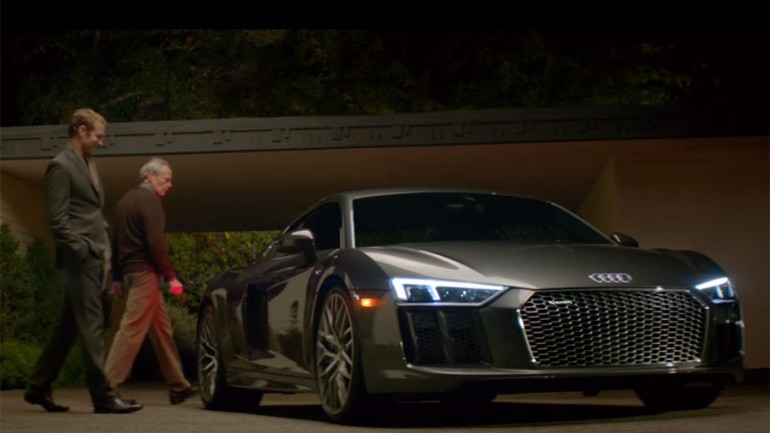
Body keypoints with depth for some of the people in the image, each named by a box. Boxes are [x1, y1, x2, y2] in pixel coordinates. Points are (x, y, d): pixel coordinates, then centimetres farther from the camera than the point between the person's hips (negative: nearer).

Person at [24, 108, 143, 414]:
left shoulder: (88, 164, 19)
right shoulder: (61, 166, -9)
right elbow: (56, 218, -14)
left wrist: (103, 249, 14)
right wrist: (81, 250, -16)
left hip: (94, 256, 9)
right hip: (80, 258, -9)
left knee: (68, 326, 12)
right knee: (91, 326, -8)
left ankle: (38, 387, 20)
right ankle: (103, 397, -7)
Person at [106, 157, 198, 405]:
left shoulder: (126, 199, 19)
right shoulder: (150, 200, -10)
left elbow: (116, 242, 23)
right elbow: (156, 243, -18)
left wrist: (117, 277, 26)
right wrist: (171, 276, -13)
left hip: (130, 271, 10)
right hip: (145, 272, -10)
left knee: (161, 328, 13)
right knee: (133, 328, -11)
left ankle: (178, 386, 17)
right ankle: (109, 385, -14)